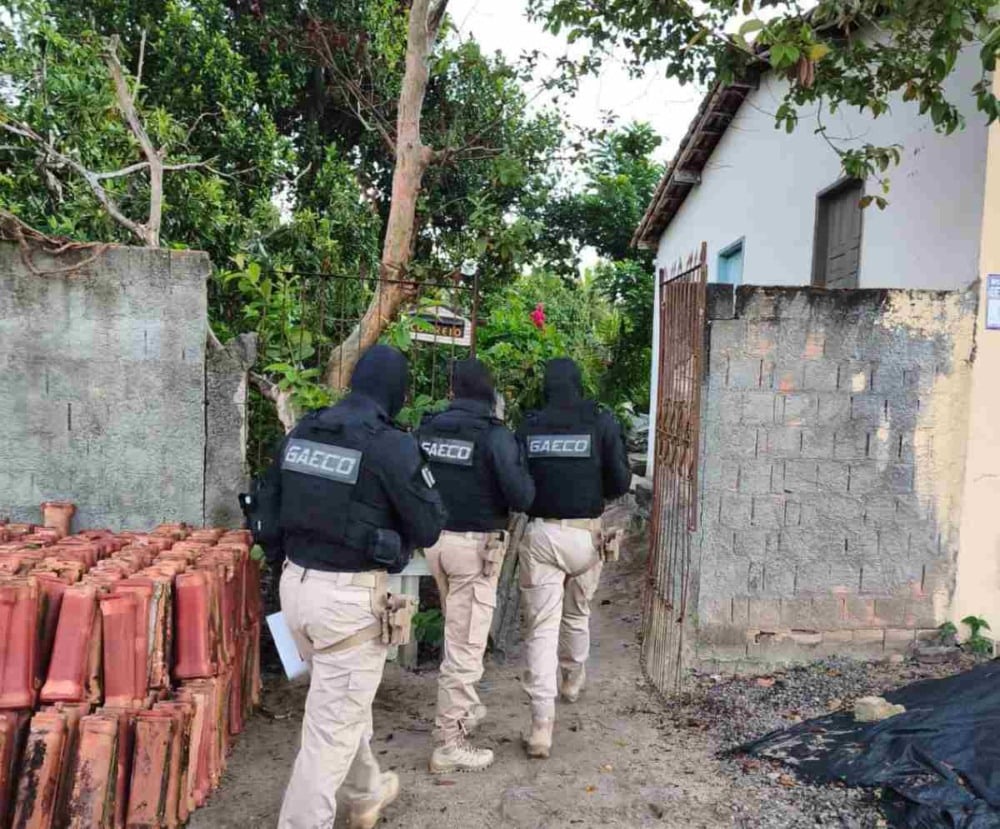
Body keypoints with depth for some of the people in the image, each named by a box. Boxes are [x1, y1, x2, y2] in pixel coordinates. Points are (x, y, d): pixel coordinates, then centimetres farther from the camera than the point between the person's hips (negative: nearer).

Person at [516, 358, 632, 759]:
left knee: (541, 627, 3)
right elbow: (620, 481, -4)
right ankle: (572, 680, 47)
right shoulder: (602, 422, -3)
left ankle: (542, 724, -2)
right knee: (577, 614, 24)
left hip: (540, 533, -1)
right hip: (585, 534, 1)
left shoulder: (528, 426, -2)